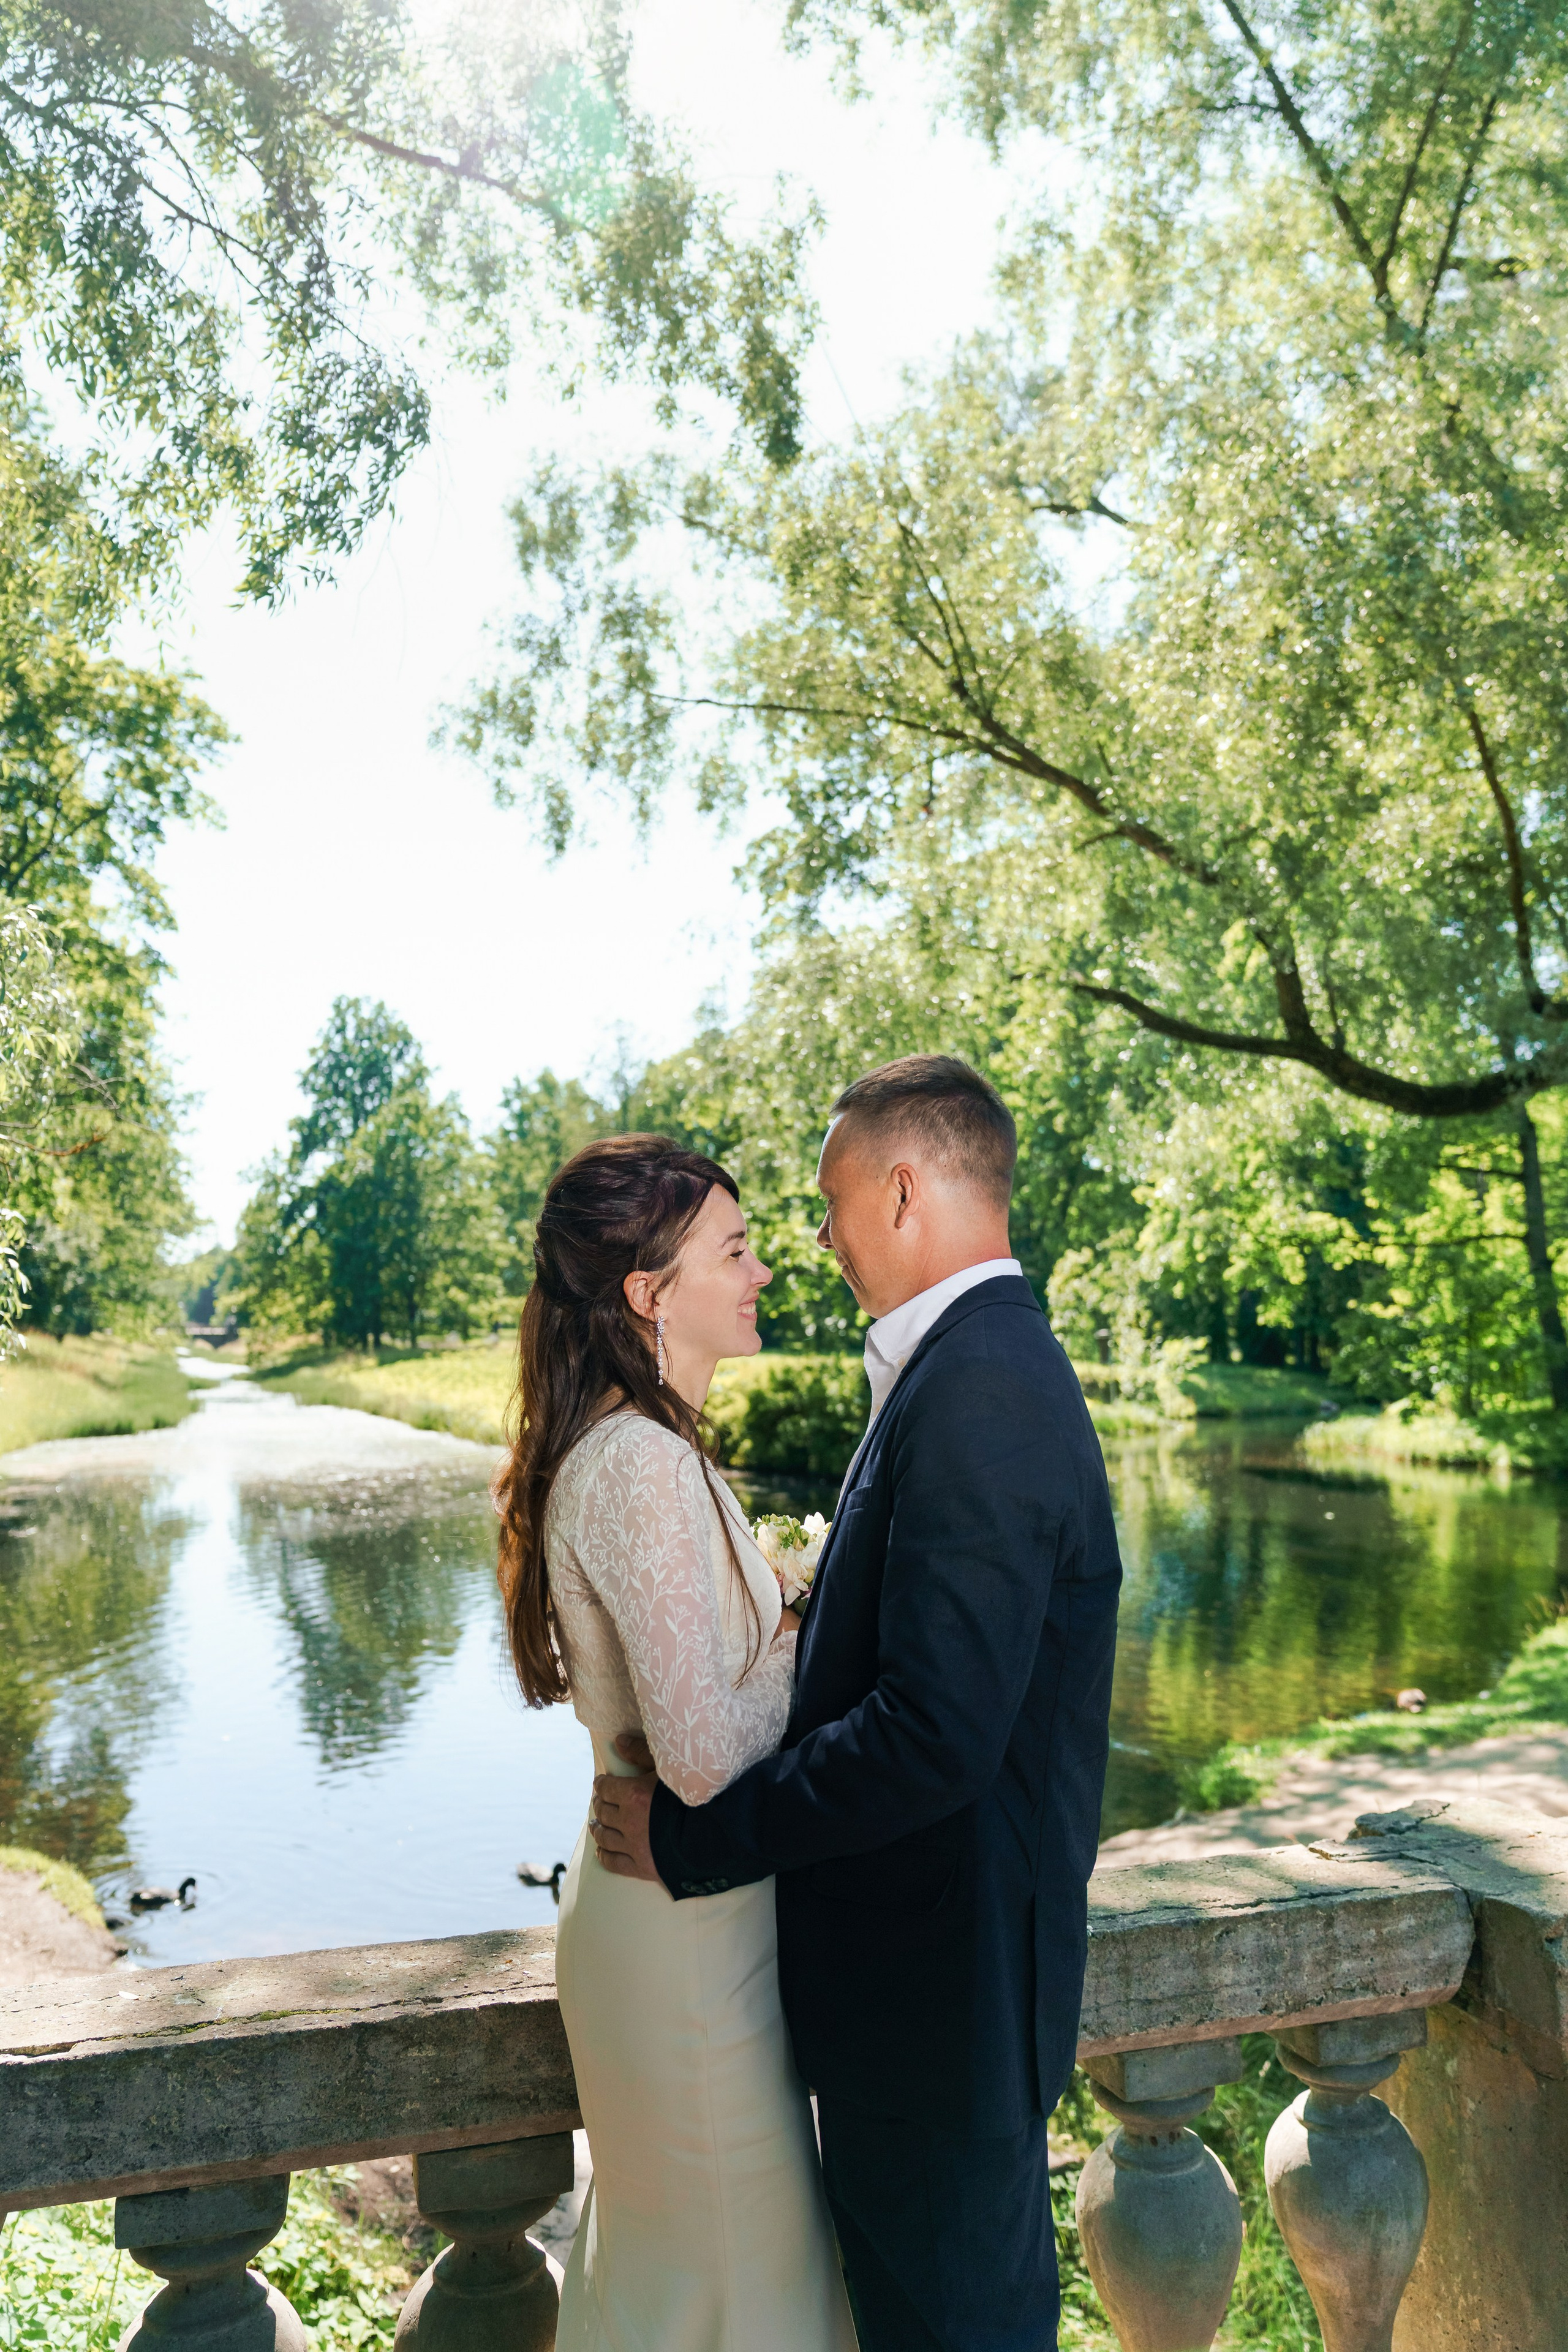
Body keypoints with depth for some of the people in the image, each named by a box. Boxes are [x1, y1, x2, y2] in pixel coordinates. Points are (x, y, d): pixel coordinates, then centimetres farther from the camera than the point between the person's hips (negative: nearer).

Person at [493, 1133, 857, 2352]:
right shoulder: (646, 1467, -26)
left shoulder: (616, 1446, 5)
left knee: (654, 2244, 27)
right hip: (691, 1923, -9)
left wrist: (788, 1621, 3)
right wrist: (809, 1641, -14)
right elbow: (707, 1756, -28)